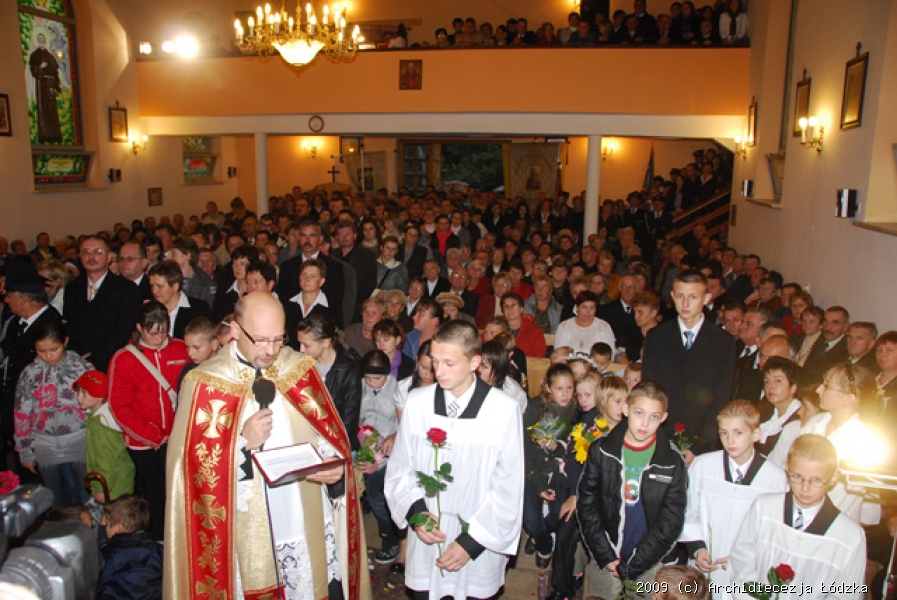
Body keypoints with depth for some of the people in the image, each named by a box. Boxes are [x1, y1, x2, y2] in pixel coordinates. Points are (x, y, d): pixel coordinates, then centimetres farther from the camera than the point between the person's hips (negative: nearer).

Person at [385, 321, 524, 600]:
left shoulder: (505, 410, -16)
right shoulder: (417, 402, -8)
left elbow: (509, 488, -10)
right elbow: (400, 469, 2)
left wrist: (471, 542, -10)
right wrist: (415, 511, -13)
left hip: (478, 548, -2)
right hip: (424, 545, 2)